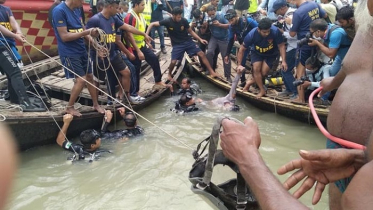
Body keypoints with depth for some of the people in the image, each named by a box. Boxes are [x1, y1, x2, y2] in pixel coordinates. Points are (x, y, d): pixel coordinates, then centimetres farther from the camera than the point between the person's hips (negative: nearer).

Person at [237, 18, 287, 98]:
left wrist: (283, 61, -31)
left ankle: (250, 83, 12)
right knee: (256, 69, -18)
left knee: (263, 72, -14)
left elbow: (281, 46, -23)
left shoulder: (275, 31, -35)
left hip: (271, 54, 0)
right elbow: (242, 49, -21)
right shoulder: (252, 34, -31)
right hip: (257, 52, 1)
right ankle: (262, 90, -1)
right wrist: (239, 65, -24)